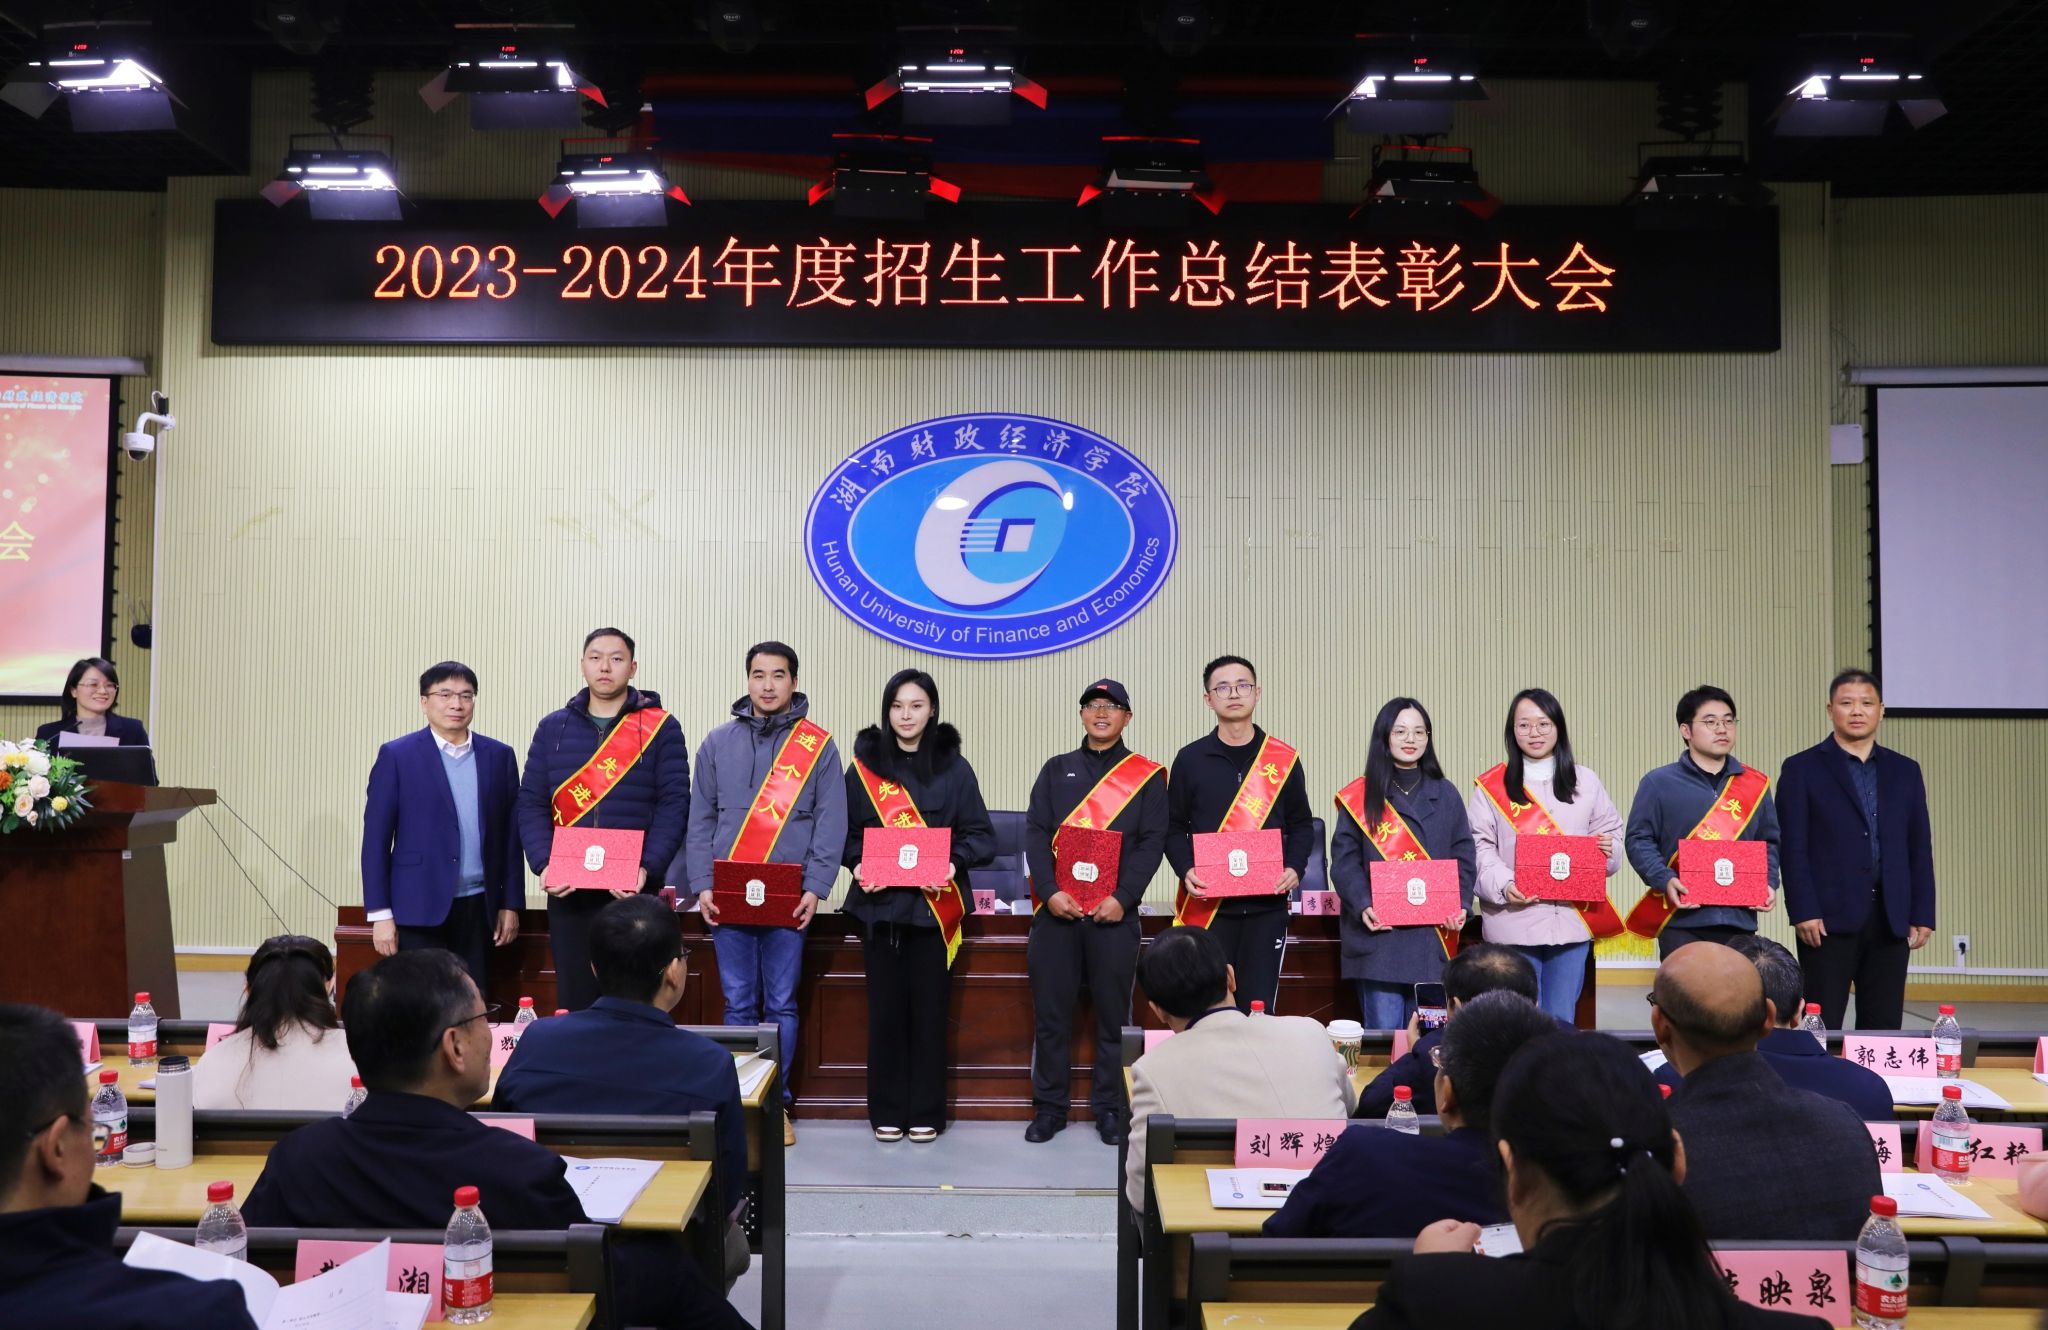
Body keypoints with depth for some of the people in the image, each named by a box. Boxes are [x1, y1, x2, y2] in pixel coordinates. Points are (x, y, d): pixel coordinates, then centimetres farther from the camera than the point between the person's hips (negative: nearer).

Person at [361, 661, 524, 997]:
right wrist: (380, 914, -5)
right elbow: (376, 838, -1)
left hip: (479, 908, 3)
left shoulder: (500, 756, 8)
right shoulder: (397, 756, 0)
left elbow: (510, 835, 10)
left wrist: (511, 904, 6)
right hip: (420, 908, -2)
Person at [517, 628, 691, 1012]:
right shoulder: (552, 728, 10)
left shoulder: (660, 728, 2)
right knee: (574, 1000, 7)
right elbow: (531, 803, 6)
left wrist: (647, 868, -18)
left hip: (634, 892, -2)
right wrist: (544, 864, -10)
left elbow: (674, 804, -4)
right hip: (567, 892, 2)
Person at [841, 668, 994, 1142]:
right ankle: (887, 1111, 15)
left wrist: (954, 863, -16)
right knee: (885, 1008, 4)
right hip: (879, 902, 1)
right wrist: (858, 864, -12)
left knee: (928, 1008, 3)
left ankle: (926, 1112, 14)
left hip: (934, 904, -1)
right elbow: (846, 831, 6)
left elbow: (981, 835, 1)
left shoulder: (954, 768, 4)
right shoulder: (864, 765, 6)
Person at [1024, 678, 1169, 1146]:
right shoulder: (1056, 770, 13)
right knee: (1050, 1012, 4)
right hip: (1057, 910, 2)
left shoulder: (1146, 776, 7)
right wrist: (1049, 892, -10)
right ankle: (1050, 1107, 14)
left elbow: (1152, 842, -1)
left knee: (1112, 1015, 4)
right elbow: (1036, 834, 4)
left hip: (1114, 913, -2)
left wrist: (1123, 897, -13)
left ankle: (1109, 1109, 15)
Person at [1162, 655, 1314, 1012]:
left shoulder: (1284, 759, 7)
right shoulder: (1190, 759, 5)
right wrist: (1186, 870, -11)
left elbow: (1301, 825, 12)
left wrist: (1295, 868, -5)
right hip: (1206, 905, -1)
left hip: (1267, 904, 1)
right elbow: (1174, 828, 6)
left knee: (1259, 1007, 2)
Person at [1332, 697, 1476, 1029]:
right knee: (1383, 1034, -3)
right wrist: (1362, 905, -17)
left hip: (1434, 936, 3)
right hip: (1378, 933, -3)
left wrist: (1461, 905, -6)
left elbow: (1464, 857, 9)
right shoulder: (1360, 797, 2)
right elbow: (1344, 860, -3)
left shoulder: (1445, 795, 11)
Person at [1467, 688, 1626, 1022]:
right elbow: (1478, 848, -3)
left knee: (1562, 1022, 7)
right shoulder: (1491, 787, 2)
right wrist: (1503, 885, -19)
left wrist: (1609, 849, -8)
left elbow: (1611, 832, 15)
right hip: (1513, 922, -3)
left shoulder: (1585, 782, 13)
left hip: (1573, 918, 3)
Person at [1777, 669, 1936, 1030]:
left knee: (1884, 1026, 6)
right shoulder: (1802, 769, 1)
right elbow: (1793, 848, -5)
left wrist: (1923, 914, 5)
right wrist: (1803, 912, -13)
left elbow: (1920, 848, 12)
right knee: (1822, 1026, -1)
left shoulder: (1905, 771, 13)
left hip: (1891, 920, 4)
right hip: (1829, 918, -4)